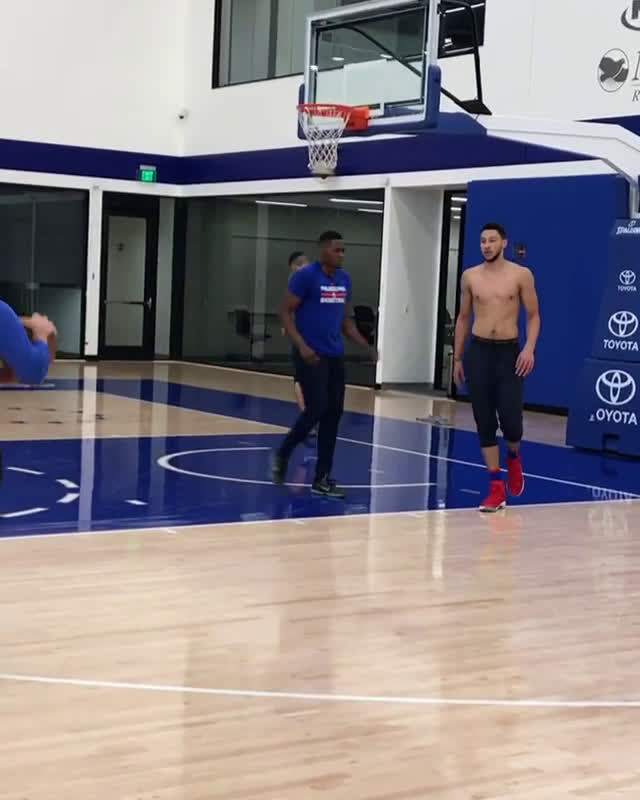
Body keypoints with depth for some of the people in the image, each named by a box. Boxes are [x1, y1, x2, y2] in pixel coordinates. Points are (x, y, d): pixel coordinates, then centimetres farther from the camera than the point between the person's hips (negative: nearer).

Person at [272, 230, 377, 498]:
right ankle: (281, 455, 14)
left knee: (333, 414, 4)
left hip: (335, 356, 7)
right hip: (311, 355, -7)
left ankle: (322, 479, 10)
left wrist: (366, 346, 8)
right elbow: (286, 313, -10)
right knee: (316, 410, -12)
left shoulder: (344, 279, 11)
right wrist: (301, 345, -22)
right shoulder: (305, 276, -10)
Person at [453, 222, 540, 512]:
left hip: (509, 352, -2)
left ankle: (514, 457, 26)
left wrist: (529, 348, -13)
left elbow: (533, 316, 2)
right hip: (478, 351, 2)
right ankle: (496, 488, 9)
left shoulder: (521, 275, -1)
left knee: (510, 420, -10)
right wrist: (457, 358, 14)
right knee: (484, 423, 1)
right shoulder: (470, 276, 7)